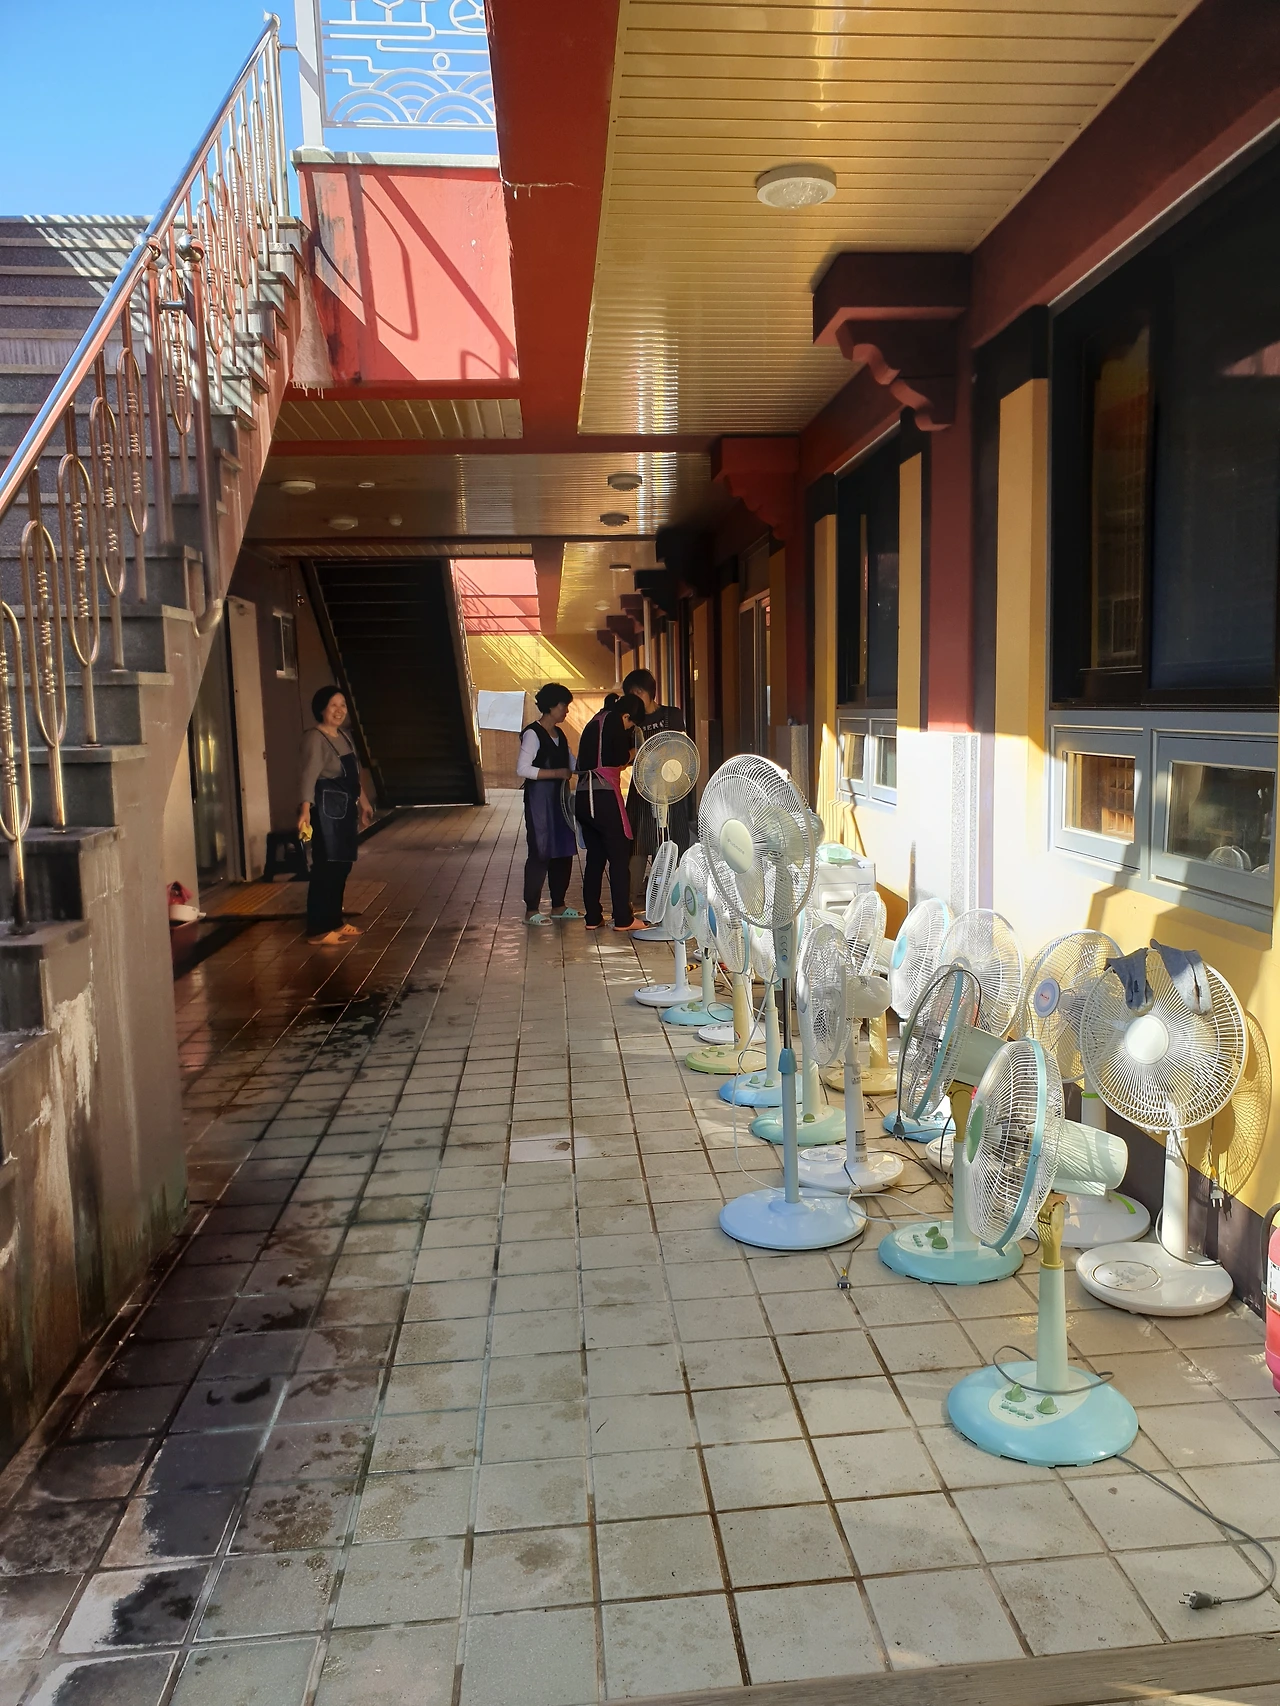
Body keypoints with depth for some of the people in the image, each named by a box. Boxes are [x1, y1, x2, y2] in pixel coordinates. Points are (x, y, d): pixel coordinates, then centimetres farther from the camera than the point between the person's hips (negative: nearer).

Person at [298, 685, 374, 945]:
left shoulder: (345, 736, 15)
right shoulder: (314, 738, -13)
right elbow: (309, 775, -25)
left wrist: (363, 802, 31)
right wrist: (305, 809, -37)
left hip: (346, 807, 9)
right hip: (326, 807, -9)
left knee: (342, 866, 12)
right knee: (326, 867, -10)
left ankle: (334, 922, 22)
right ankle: (318, 930, -6)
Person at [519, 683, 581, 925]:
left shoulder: (559, 734, 13)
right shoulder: (533, 734, -11)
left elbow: (572, 763, 20)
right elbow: (522, 769, -18)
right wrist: (556, 773, -20)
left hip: (558, 798, 8)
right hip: (539, 798, -8)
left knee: (563, 851, 9)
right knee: (540, 853, -7)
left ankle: (558, 905, 20)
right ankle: (531, 910, 0)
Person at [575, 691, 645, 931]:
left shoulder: (595, 722, 21)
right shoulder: (614, 721, -3)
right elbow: (621, 759, -5)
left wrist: (625, 758, 24)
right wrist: (632, 754, 13)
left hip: (583, 798, 8)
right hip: (604, 797, -8)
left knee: (595, 857, 13)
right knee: (619, 857, -1)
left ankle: (593, 917, 14)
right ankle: (623, 919, 0)